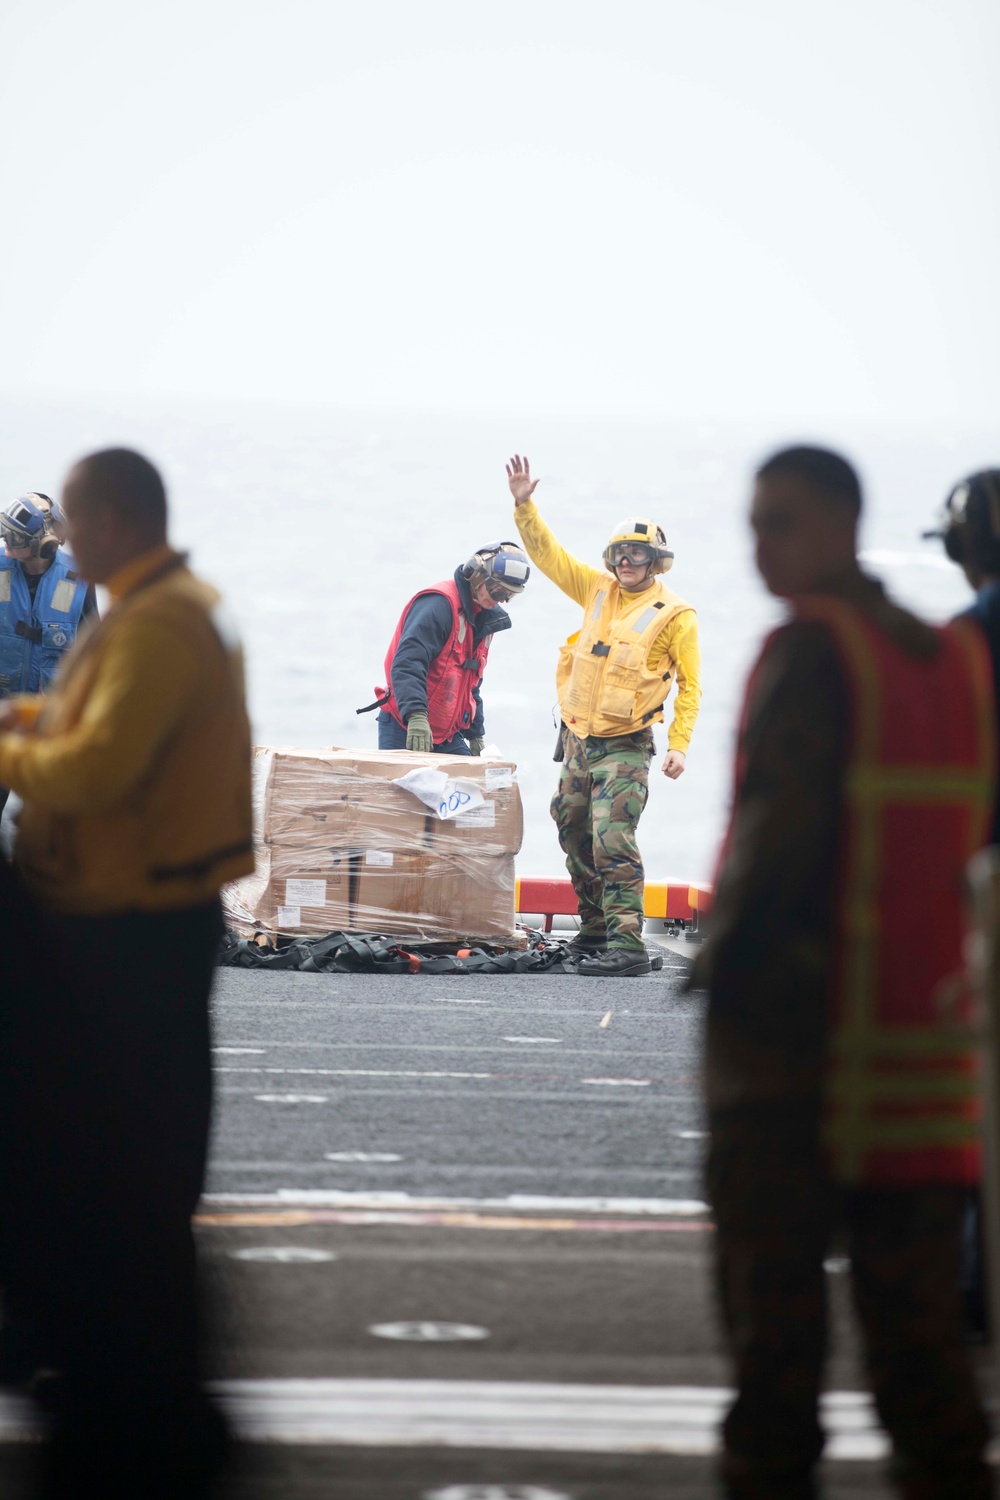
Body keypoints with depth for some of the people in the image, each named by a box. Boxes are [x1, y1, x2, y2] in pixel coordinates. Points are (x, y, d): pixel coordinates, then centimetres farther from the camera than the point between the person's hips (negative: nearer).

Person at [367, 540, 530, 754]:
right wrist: (416, 716, -39)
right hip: (404, 729, -8)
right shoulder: (439, 602, -15)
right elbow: (407, 662, -28)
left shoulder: (484, 620, 15)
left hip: (447, 735, 8)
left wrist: (476, 734, 24)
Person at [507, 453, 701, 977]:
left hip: (625, 749, -6)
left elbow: (690, 685, -3)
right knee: (576, 839, 14)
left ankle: (627, 947, -22)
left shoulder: (675, 615, -5)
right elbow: (547, 554, 11)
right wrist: (524, 504, -1)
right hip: (578, 741, 6)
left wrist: (680, 746, -11)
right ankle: (596, 930, 30)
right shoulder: (598, 590, 9)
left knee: (613, 844, -18)